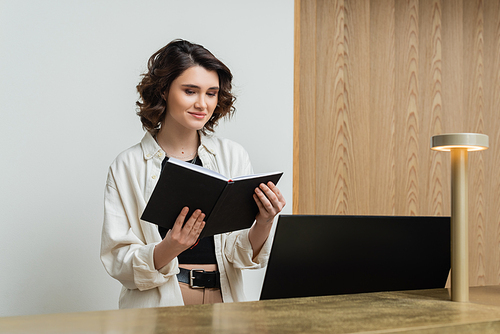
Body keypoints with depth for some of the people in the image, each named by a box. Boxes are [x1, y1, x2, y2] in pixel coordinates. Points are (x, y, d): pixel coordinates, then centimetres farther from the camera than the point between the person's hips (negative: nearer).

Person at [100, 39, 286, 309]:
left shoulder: (233, 157, 6)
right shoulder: (127, 166, -1)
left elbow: (239, 255, 4)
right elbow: (118, 263, -4)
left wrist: (263, 224, -15)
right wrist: (168, 249, -21)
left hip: (224, 300, 2)